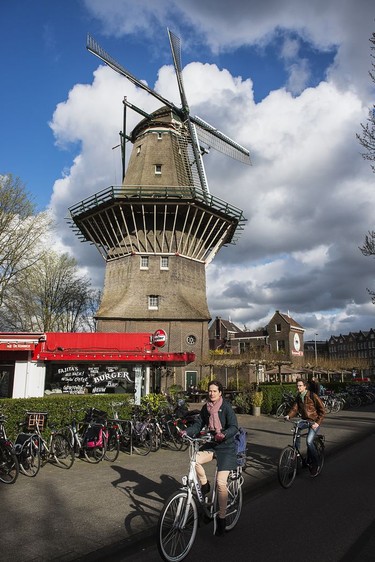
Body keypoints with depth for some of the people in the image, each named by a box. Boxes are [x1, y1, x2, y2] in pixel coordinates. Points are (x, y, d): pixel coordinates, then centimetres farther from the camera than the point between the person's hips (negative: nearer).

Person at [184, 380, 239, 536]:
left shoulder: (226, 407, -12)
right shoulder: (206, 408, 4)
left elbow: (234, 427, -19)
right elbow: (198, 425, 3)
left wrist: (224, 434, -38)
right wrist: (187, 432, -16)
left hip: (226, 447, -5)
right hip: (211, 445, 5)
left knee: (221, 482, -12)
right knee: (194, 460, -24)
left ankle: (221, 518, 7)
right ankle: (205, 485, 3)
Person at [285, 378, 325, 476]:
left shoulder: (312, 396, -14)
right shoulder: (298, 397, 4)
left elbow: (322, 410, -12)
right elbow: (295, 408, 0)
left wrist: (317, 422, -20)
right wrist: (288, 416, -20)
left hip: (314, 421, -5)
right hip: (305, 420, 5)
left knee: (309, 441, -22)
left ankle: (315, 463, -2)